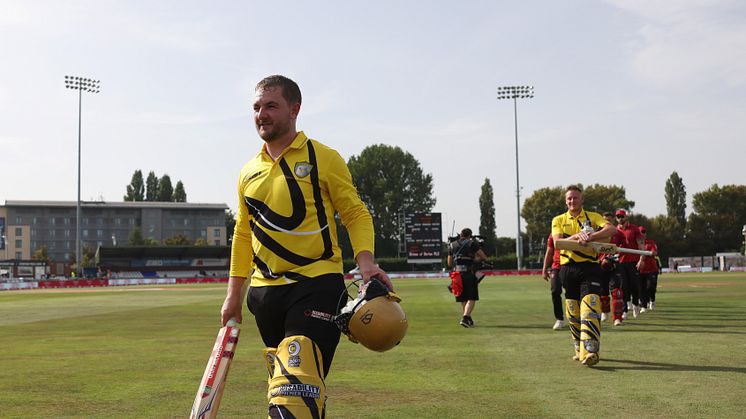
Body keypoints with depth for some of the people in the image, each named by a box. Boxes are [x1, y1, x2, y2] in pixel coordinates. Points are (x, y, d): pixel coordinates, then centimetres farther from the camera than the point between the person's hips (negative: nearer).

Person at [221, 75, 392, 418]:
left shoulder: (323, 158, 0)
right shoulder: (248, 173, 14)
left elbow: (356, 214, 0)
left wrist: (365, 259, -17)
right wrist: (234, 293, 19)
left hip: (316, 285, -6)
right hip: (265, 291, 6)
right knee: (281, 389, 12)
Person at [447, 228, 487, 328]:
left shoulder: (452, 245, 14)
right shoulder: (472, 243, 2)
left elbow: (449, 264, 17)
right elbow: (484, 257, 0)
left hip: (457, 273, 5)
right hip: (469, 274, -5)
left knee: (463, 299, 15)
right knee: (471, 299, -4)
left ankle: (468, 319, 23)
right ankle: (465, 318, -20)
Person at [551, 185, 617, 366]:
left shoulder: (593, 217, 7)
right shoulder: (558, 220, 12)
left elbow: (612, 229, -11)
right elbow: (557, 241, -5)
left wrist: (591, 236, -25)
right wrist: (577, 236, -21)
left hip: (590, 267, -3)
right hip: (568, 268, 3)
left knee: (589, 309, -17)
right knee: (573, 313, 9)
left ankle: (589, 352, -23)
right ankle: (580, 349, 24)